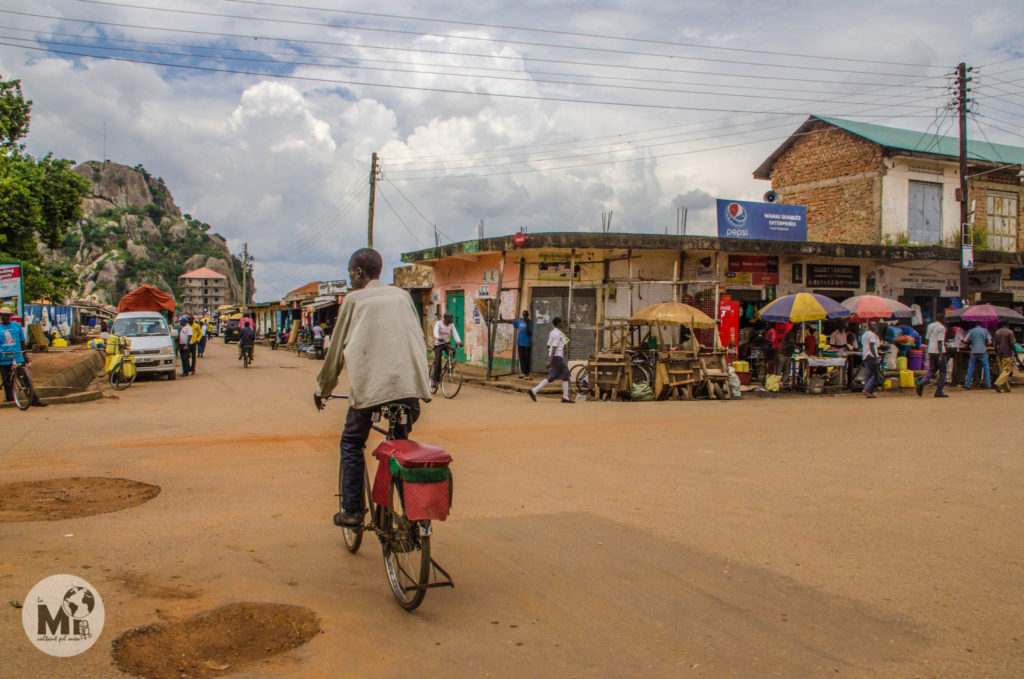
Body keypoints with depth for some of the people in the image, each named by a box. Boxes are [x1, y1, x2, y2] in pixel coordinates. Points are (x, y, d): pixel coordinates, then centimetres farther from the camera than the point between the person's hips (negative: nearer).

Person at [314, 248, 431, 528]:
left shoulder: (354, 299, 6)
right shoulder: (402, 295, 17)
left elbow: (336, 349, 10)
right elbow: (418, 339, 18)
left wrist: (322, 389, 22)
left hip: (369, 385, -3)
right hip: (410, 384, 4)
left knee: (352, 443, 15)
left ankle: (352, 510, 12)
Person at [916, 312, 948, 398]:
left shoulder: (930, 326, 11)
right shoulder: (941, 328, -11)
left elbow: (926, 339, 16)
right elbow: (939, 341, -18)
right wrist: (940, 355, -20)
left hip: (931, 351, 7)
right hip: (939, 351, -7)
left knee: (931, 370, 10)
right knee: (942, 371, 4)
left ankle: (921, 384, -15)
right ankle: (939, 392, 4)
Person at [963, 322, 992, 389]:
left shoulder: (971, 330, 5)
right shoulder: (985, 330, 4)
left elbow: (965, 340, -5)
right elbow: (989, 341, -3)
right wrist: (985, 344, 16)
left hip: (974, 351, 1)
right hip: (983, 351, -1)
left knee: (971, 368, 5)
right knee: (986, 367, 6)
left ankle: (967, 384, 2)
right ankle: (988, 384, 6)